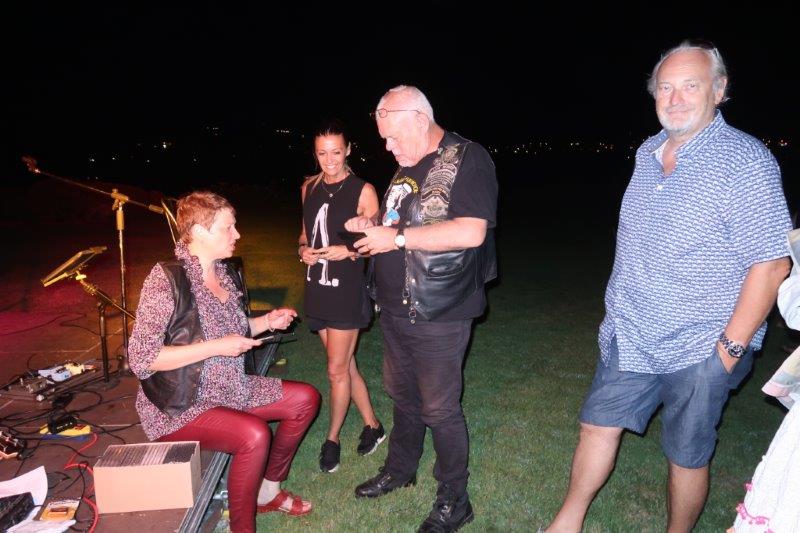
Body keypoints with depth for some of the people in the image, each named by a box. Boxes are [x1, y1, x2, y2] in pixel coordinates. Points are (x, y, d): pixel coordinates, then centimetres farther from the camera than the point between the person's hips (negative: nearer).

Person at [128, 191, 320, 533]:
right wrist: (216, 347, -26)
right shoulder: (167, 279, -21)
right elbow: (141, 359, -24)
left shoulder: (226, 275, 4)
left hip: (228, 389, 8)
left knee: (305, 399, 3)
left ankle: (267, 491, 19)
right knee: (254, 434, -31)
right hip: (179, 404, -8)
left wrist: (266, 322, 1)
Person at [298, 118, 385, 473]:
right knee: (345, 364, 14)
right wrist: (303, 250, -2)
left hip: (347, 288, -6)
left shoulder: (362, 191, -8)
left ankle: (332, 439, 22)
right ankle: (372, 426, 31)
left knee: (337, 370, 2)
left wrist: (347, 251, -20)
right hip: (317, 287, 6)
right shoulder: (310, 188, 9)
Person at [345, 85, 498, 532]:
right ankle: (400, 469, 44)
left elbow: (471, 232, -27)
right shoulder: (407, 167, 12)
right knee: (403, 395, 22)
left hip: (438, 316, -8)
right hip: (395, 310, 8)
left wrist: (395, 237, -22)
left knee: (440, 410, 5)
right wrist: (373, 225, 3)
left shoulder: (468, 159, -14)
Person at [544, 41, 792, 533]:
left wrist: (731, 348, -17)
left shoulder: (746, 161, -15)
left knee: (687, 456, 10)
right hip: (630, 335, 7)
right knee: (599, 424, 15)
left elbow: (771, 264, -16)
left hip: (699, 349, -6)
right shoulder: (648, 152, 6)